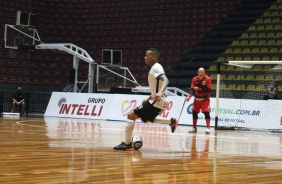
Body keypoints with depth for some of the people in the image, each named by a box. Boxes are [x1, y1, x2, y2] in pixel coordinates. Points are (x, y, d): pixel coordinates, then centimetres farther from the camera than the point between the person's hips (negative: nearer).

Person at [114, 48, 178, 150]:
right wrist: (148, 99, 30)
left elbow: (165, 80, -32)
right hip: (158, 101, 10)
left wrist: (160, 93, -48)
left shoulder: (156, 67, -15)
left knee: (131, 115, -9)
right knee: (145, 119, 27)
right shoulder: (155, 68, 16)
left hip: (157, 101, -10)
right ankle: (171, 122, 18)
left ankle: (127, 144, -9)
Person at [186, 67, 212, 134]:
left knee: (206, 112, -16)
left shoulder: (208, 79, -16)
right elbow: (192, 89, -7)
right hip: (197, 99, 4)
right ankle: (194, 128, 20)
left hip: (205, 99, -4)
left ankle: (208, 128, -16)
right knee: (194, 112, 7)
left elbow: (208, 90, -21)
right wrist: (189, 96, -25)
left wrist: (199, 89, -29)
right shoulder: (195, 79, -6)